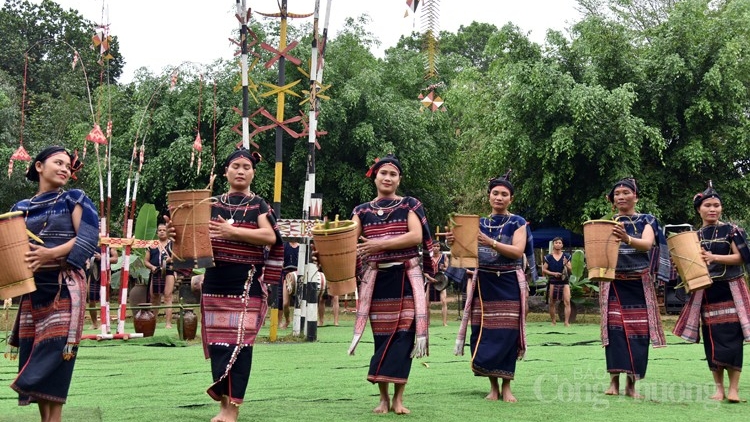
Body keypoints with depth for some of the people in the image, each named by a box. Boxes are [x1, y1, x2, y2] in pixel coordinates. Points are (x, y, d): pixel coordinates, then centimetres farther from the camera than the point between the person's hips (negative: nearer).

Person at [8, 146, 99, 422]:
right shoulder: (22, 208, 15)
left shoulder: (74, 199, 4)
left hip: (65, 287, -4)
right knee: (34, 358, 2)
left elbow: (88, 239, -8)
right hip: (32, 287, 4)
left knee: (54, 355, -11)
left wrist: (51, 254, -20)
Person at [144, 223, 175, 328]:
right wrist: (152, 267, -5)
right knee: (154, 299, 8)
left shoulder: (172, 244, 10)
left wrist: (171, 259, -17)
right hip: (155, 273, 3)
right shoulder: (152, 245, 17)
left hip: (168, 272, -3)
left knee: (168, 297, -11)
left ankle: (168, 322, -14)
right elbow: (146, 261, 16)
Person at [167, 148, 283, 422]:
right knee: (217, 341, 4)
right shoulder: (212, 204, 12)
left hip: (247, 282, -3)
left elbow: (270, 237, -12)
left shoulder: (259, 205, 3)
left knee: (239, 343, -7)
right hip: (215, 280, 3)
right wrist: (175, 231, -15)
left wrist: (232, 231, -23)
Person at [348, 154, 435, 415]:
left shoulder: (410, 205, 5)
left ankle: (398, 398, -1)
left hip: (406, 276, -1)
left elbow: (416, 236, -10)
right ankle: (383, 397, 10)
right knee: (381, 336, 2)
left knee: (403, 334, -7)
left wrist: (381, 244, -19)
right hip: (376, 278, 2)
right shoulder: (362, 211, 10)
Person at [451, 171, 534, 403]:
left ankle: (506, 387, 6)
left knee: (507, 334, -5)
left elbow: (518, 252, -13)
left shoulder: (518, 223, 2)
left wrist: (491, 243, -27)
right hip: (484, 283, 3)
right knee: (484, 333, -2)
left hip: (509, 285, -3)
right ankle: (493, 386, 9)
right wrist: (455, 242, -18)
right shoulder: (479, 224, 11)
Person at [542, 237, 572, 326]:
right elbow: (543, 270, 3)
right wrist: (553, 273, -11)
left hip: (564, 281, 0)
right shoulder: (548, 257, 4)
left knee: (567, 302, -13)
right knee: (552, 303, 5)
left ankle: (567, 322, -14)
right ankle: (553, 321, 16)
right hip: (553, 282, 0)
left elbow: (570, 270, 7)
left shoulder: (566, 256, 7)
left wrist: (566, 265, -14)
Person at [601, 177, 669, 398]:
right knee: (614, 328, -9)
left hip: (639, 283, 0)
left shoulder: (646, 221, 4)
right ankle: (614, 381, -5)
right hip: (613, 283, 0)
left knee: (638, 330, -2)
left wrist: (627, 239, -36)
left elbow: (647, 244, -16)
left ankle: (631, 384, 6)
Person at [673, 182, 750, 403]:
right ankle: (719, 388, 9)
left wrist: (714, 257, -21)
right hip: (706, 292, 3)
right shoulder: (693, 236, 9)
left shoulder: (731, 230, -2)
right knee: (712, 339, 2)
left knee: (731, 337, -9)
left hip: (730, 290, -3)